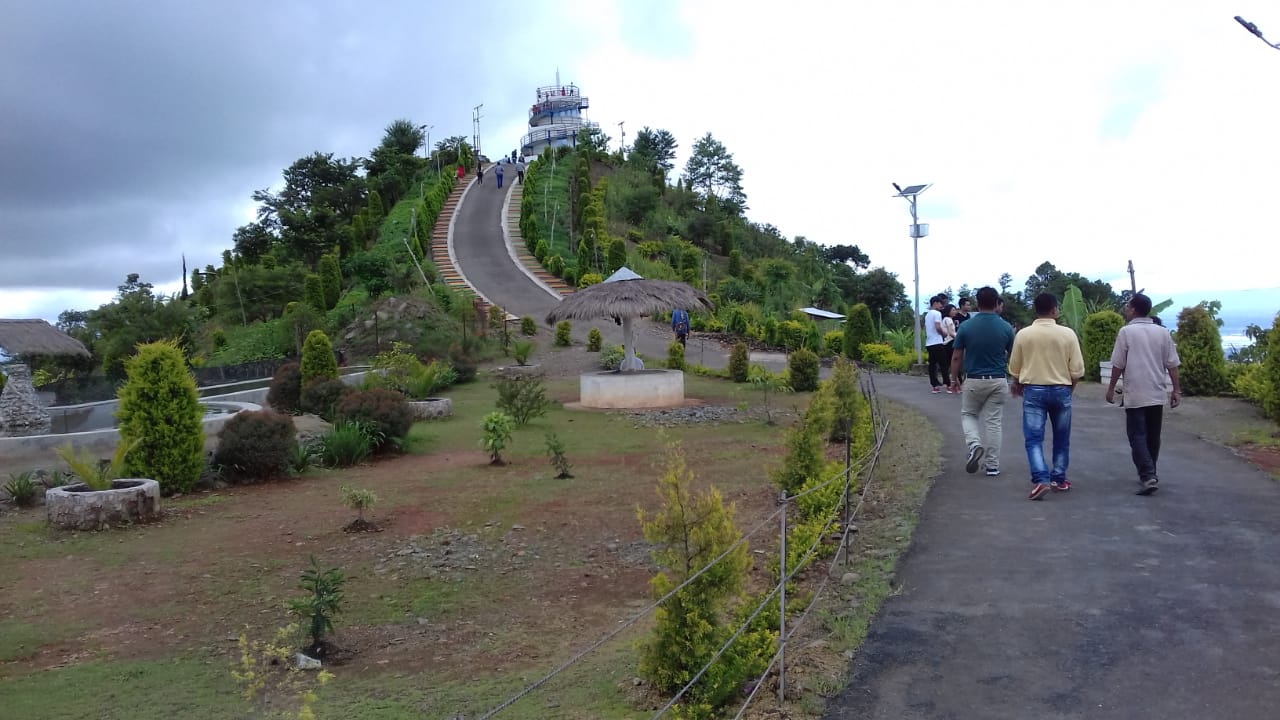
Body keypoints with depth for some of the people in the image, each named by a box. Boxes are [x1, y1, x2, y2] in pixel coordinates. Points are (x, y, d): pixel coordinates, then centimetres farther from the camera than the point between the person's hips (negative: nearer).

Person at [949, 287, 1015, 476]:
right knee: (994, 422, 7)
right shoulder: (1006, 328, -5)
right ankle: (992, 465, 10)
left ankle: (974, 444, -8)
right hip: (998, 381, 1)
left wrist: (954, 379, 10)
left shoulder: (966, 326, -8)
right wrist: (1014, 378, 23)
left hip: (973, 381, -1)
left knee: (968, 414, 19)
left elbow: (956, 357, -3)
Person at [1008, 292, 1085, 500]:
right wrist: (1070, 386, 15)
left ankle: (1041, 479, -16)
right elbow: (1077, 369, -5)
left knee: (1034, 438, -1)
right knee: (1061, 438, 16)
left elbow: (1014, 367, 3)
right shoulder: (1067, 333, -7)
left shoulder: (1023, 334, -6)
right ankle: (1059, 479, 24)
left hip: (1033, 390, -1)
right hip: (1061, 390, 1)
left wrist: (1018, 384, 23)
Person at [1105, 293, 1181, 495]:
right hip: (1157, 394, 5)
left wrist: (1111, 388, 4)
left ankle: (1148, 477, -16)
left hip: (1135, 395, -5)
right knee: (1153, 436, 15)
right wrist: (1176, 390, 12)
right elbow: (1172, 364, 5)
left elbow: (1118, 365, -7)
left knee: (1137, 436, -3)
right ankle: (1149, 474, 25)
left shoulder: (1126, 332, -8)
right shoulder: (1162, 332, 4)